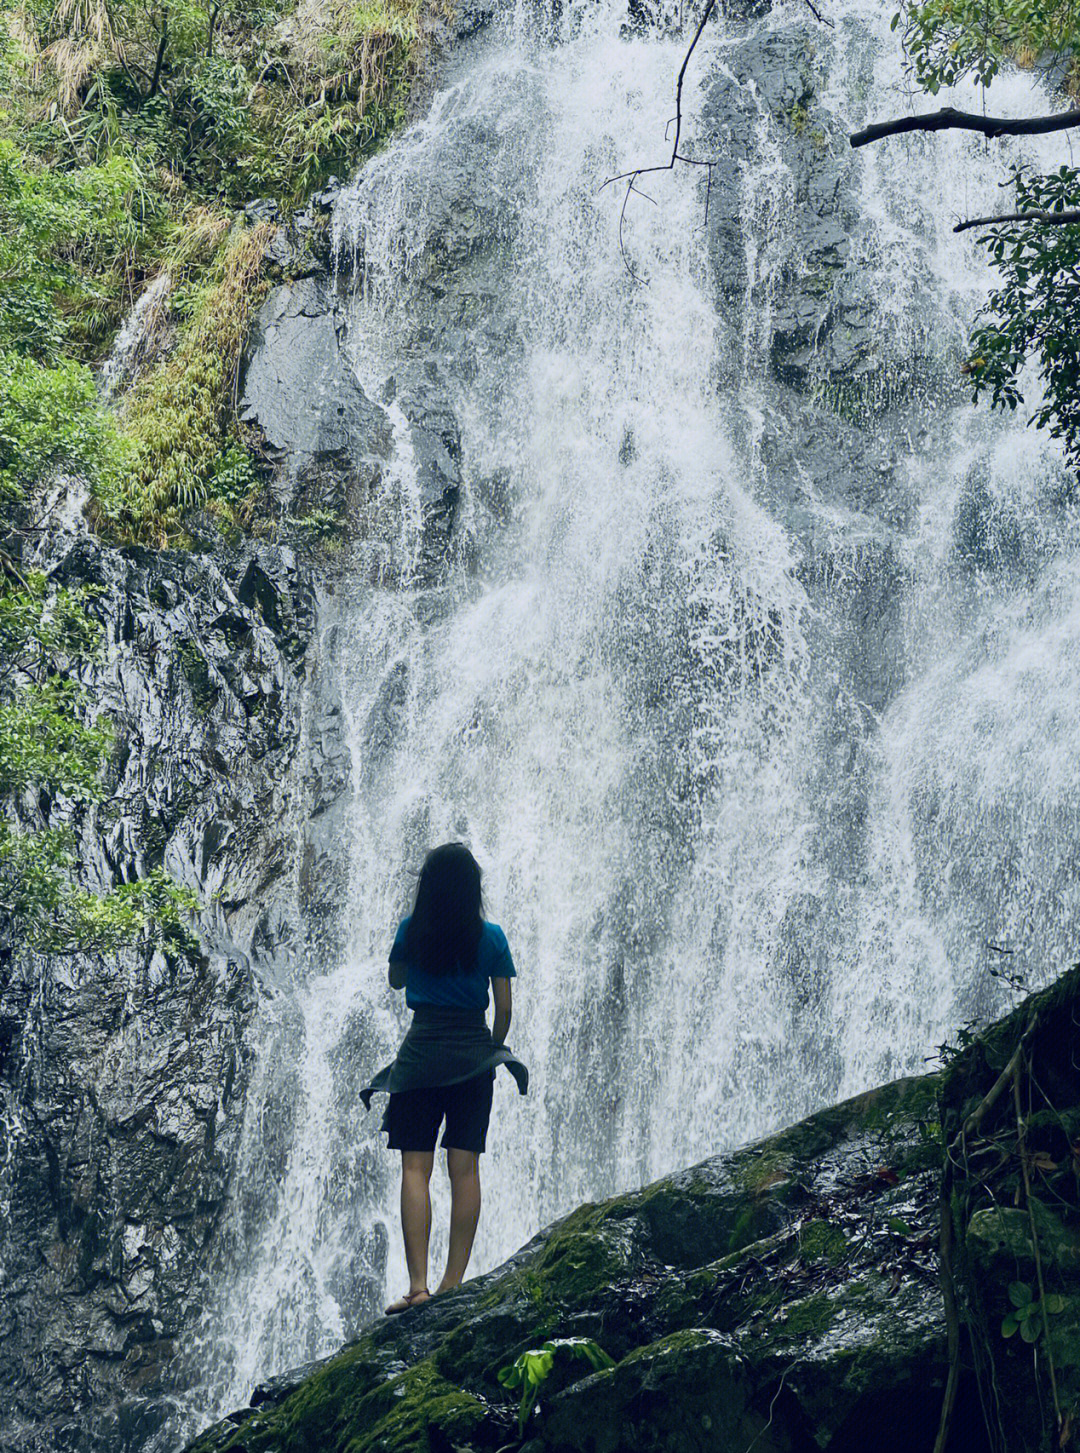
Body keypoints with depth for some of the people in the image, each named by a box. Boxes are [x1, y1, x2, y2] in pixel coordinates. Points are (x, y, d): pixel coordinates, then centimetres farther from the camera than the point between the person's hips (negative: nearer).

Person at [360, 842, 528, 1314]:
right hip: (473, 1055, 1)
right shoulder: (491, 937, 0)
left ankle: (418, 1285, -10)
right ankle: (454, 1283, 3)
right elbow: (504, 1008, 4)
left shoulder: (411, 931, -1)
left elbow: (396, 980, 16)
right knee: (465, 1169, 3)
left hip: (421, 1054, -1)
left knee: (415, 1168, -2)